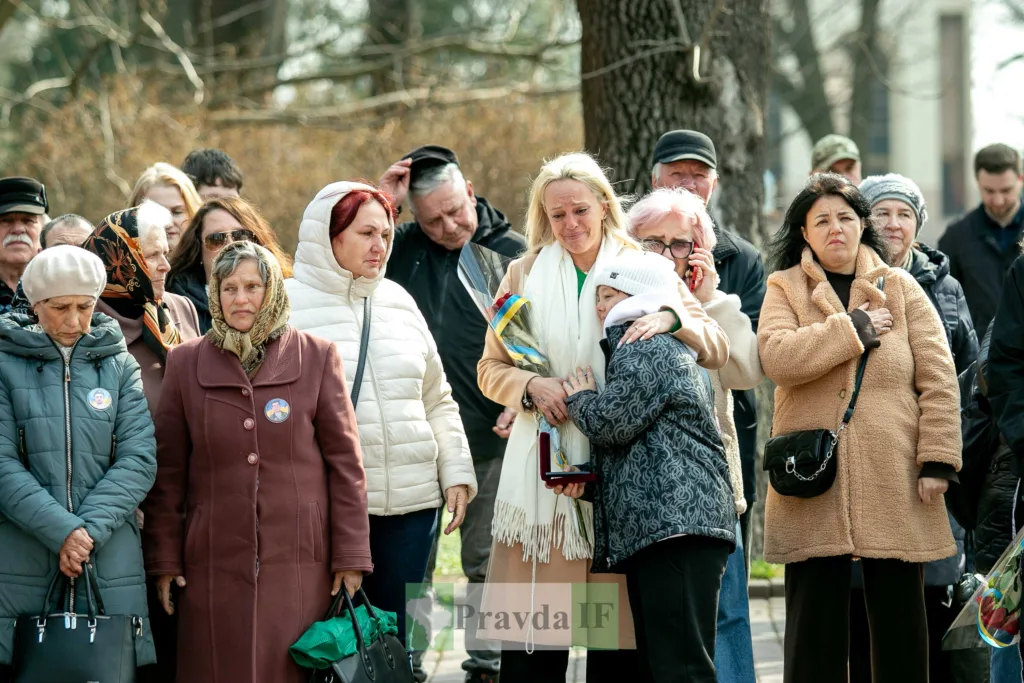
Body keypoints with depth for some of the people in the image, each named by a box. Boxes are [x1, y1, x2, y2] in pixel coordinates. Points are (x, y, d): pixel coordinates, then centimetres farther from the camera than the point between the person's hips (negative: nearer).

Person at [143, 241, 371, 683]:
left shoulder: (317, 358, 5)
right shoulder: (186, 364, 7)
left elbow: (345, 461, 3)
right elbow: (167, 471, 8)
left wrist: (351, 555, -2)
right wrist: (163, 559, 2)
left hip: (299, 561, -1)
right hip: (216, 561, 1)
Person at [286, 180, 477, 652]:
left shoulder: (397, 301, 15)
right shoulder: (289, 304, -3)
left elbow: (437, 400, 20)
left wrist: (456, 472, 10)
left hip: (410, 504, 5)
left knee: (398, 641, 8)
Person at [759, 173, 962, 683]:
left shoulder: (901, 289, 9)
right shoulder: (785, 290, 7)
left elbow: (939, 379, 4)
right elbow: (777, 357, -13)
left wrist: (937, 460, -5)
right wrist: (854, 329, -11)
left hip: (894, 484, 1)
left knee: (899, 621, 5)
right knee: (815, 622, 1)